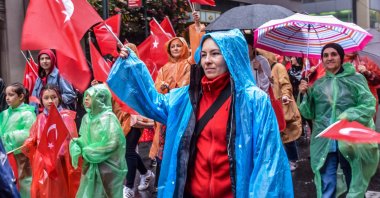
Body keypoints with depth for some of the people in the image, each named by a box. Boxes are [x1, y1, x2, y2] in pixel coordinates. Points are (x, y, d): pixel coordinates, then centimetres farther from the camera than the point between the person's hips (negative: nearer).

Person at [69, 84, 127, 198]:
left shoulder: (108, 117, -15)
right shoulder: (87, 117, 7)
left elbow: (112, 143, -23)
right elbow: (83, 138, 11)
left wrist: (87, 151, -15)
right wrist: (76, 148, -12)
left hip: (108, 168, -6)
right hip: (90, 167, 6)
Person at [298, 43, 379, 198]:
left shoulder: (356, 79, -1)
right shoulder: (318, 84, 8)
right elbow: (309, 114, 9)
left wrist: (349, 116, -23)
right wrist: (305, 95, -6)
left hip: (350, 141, -2)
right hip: (324, 143, 2)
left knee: (355, 185, 14)